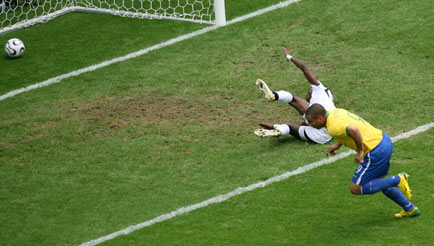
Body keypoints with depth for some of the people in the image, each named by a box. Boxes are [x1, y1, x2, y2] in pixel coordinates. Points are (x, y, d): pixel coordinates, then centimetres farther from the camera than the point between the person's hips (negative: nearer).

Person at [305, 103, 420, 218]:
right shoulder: (335, 112, 9)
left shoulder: (333, 128, -21)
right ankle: (410, 209, 34)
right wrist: (338, 145, 18)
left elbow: (353, 130, -39)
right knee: (379, 182, 27)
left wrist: (360, 151, -25)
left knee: (355, 188, 1)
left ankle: (398, 180, -1)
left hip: (376, 152, -10)